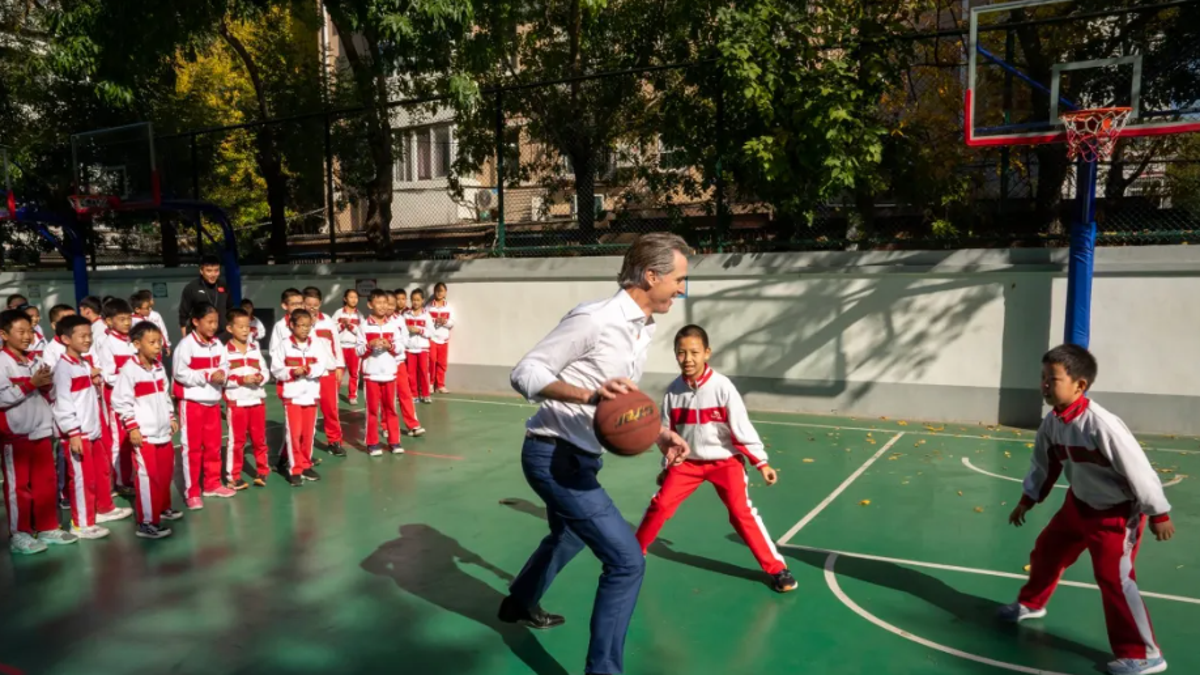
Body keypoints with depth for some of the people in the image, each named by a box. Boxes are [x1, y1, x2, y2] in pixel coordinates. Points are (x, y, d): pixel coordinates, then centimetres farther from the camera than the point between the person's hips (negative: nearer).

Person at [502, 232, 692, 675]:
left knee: (567, 539, 32)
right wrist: (587, 394, -36)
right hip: (553, 455, -10)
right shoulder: (593, 319, -22)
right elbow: (524, 373, -22)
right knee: (627, 560, -12)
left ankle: (519, 604, 58)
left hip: (580, 456, 10)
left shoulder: (645, 329, 6)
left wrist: (659, 434, 2)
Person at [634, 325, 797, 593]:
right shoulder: (674, 390, -8)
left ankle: (776, 568, 2)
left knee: (742, 513, -11)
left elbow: (742, 428, -14)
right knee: (660, 505, 2)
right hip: (688, 462, 3)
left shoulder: (722, 386, -19)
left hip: (725, 461, -3)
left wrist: (762, 463, -13)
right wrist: (666, 466, 12)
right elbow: (667, 433, 5)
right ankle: (635, 551, 25)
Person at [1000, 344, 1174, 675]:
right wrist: (1027, 500, 15)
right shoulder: (1052, 422, -8)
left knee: (1114, 578, -10)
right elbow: (1044, 464, 8)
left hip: (1117, 513, -8)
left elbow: (1138, 469, -25)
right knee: (1047, 551, 18)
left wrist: (1158, 514, -18)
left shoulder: (1101, 424, -32)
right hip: (1079, 504, 8)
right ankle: (1031, 604, 43)